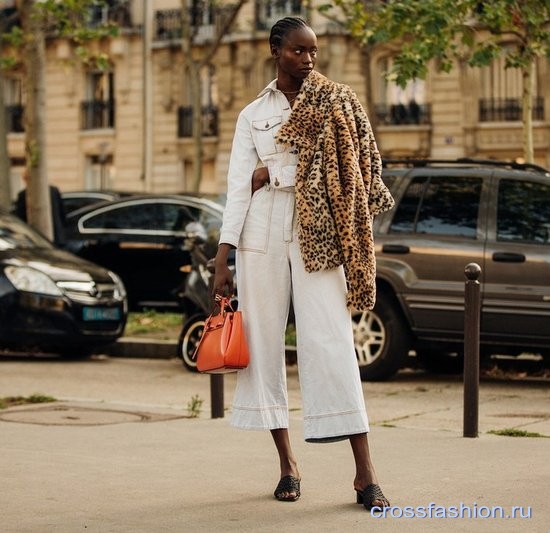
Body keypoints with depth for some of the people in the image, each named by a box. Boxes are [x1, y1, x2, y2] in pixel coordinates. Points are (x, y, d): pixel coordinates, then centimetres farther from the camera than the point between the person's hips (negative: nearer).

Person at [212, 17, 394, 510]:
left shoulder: (334, 103, 8)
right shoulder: (253, 115, 11)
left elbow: (350, 166, -1)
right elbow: (238, 186, 6)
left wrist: (271, 173, -3)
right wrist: (223, 259, -1)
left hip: (319, 234, -2)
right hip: (263, 234, 2)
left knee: (332, 342, -10)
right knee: (264, 341, 2)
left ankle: (365, 473, -13)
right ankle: (287, 464, 11)